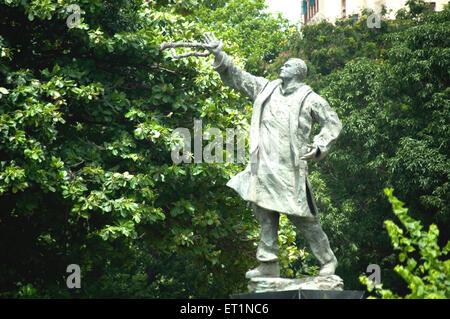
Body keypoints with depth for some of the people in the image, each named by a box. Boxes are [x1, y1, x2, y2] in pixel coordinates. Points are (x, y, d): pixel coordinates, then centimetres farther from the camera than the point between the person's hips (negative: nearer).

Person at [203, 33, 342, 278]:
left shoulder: (309, 99, 2)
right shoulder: (266, 88, 16)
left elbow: (333, 123, 4)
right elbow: (236, 77, 21)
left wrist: (319, 147, -9)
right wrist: (219, 56, 10)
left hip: (290, 169, -5)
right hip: (264, 167, 5)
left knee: (301, 216, -4)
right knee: (266, 215, 7)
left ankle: (327, 260, 10)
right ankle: (268, 265, 13)